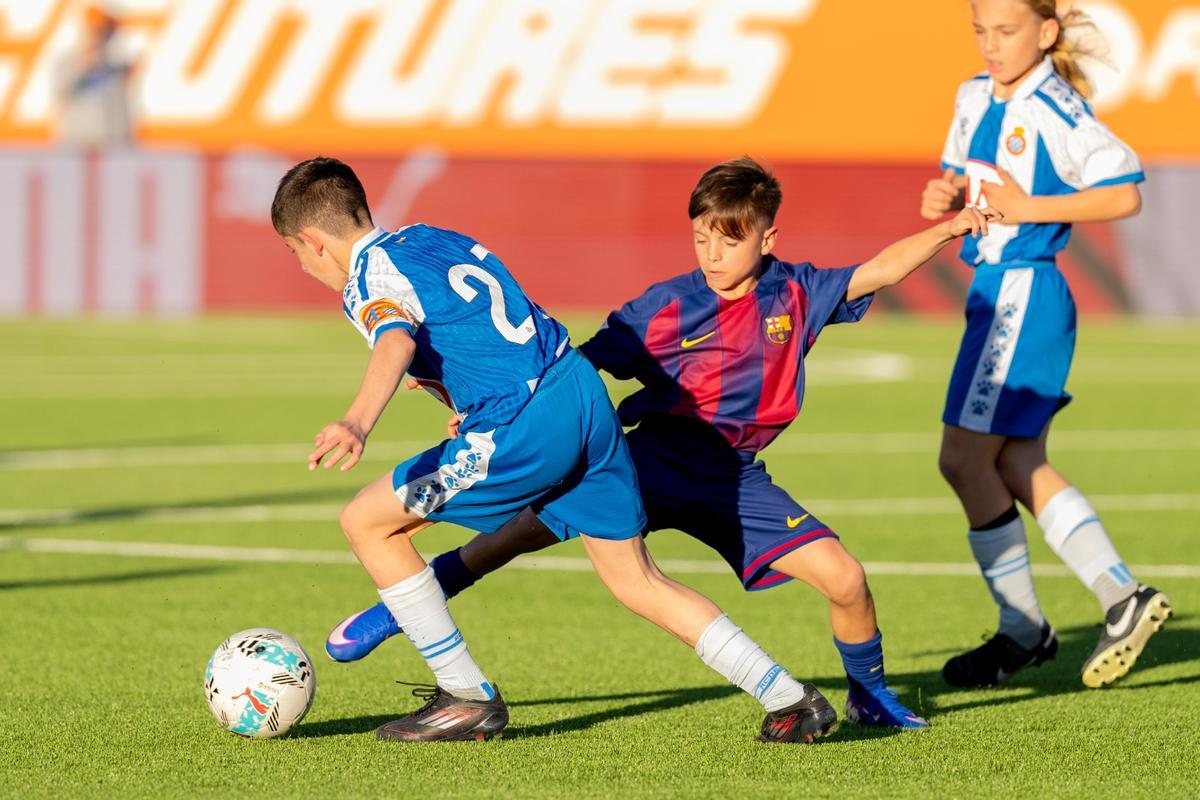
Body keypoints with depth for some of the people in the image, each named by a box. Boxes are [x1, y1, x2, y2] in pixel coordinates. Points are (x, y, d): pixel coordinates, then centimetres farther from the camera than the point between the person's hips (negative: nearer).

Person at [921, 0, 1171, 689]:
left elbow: (1124, 194, -19)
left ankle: (1023, 629, 4)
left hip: (1024, 291, -9)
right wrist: (944, 199, 1)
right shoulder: (975, 100, 11)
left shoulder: (1056, 110, -15)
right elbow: (961, 179, 24)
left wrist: (1025, 207, -20)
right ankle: (1123, 597, 9)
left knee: (965, 457, -6)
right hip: (994, 289, 9)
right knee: (1016, 465, 7)